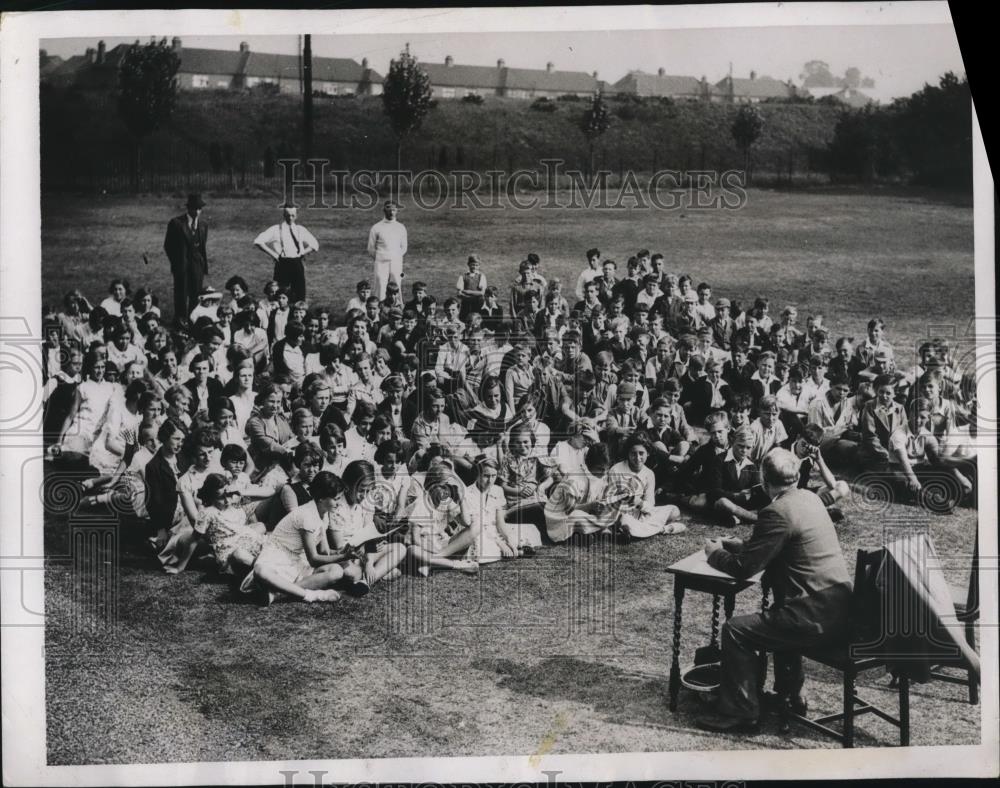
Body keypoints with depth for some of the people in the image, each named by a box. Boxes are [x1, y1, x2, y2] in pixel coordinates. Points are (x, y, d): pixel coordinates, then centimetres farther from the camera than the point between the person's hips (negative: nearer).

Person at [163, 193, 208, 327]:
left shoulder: (203, 225, 8)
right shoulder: (176, 223, -6)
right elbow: (168, 245, 0)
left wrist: (205, 265, 11)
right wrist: (174, 262, -1)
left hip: (197, 263, 3)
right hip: (181, 264, -3)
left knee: (196, 293, 3)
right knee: (181, 293, 1)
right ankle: (180, 319, 12)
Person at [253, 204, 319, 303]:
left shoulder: (300, 230, 11)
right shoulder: (276, 230, 1)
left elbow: (314, 245, 20)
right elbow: (258, 242, -5)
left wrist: (302, 253, 5)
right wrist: (273, 254, -7)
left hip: (297, 265, 3)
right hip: (282, 264, -3)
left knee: (299, 294, 3)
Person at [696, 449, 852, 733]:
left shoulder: (777, 512, -18)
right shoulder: (810, 498, 11)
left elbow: (744, 568, -14)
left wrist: (715, 553, 5)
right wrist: (736, 545, 24)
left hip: (816, 616, -10)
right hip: (838, 607, 10)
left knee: (735, 630, -3)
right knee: (780, 617, 35)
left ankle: (740, 712, 6)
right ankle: (789, 694, 41)